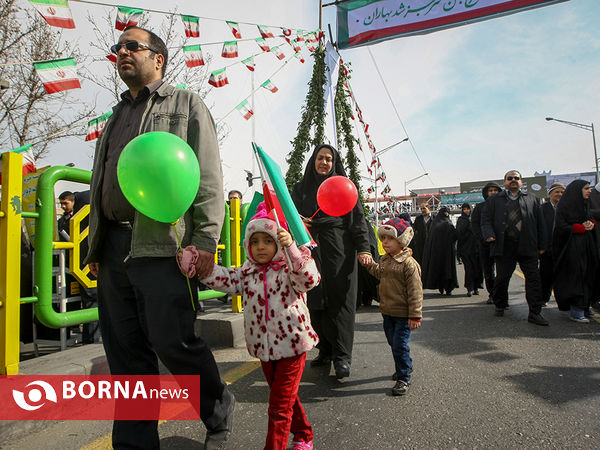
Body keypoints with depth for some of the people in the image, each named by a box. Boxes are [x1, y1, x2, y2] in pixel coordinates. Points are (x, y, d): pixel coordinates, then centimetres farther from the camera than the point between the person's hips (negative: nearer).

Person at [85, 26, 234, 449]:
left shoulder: (186, 104, 9)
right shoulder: (117, 116, 28)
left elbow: (208, 176, -3)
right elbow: (101, 186, 26)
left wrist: (205, 240, -13)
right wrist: (97, 247, 18)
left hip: (162, 244, -6)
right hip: (114, 246, 7)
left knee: (172, 341, -6)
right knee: (126, 352, 7)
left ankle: (219, 411, 20)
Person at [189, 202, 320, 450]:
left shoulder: (289, 269, -11)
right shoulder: (247, 273, 3)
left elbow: (309, 279, -30)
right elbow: (223, 278, -11)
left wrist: (291, 248, -43)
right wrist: (195, 263, -27)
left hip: (291, 345, -6)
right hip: (263, 348, 6)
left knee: (280, 406, 1)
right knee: (286, 398, 25)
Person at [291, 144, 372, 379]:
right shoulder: (300, 188, 14)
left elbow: (358, 218, 0)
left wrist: (363, 248, -12)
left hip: (339, 250, -3)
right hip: (311, 251, 3)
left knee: (340, 301, -3)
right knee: (316, 302, 4)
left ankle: (341, 356, 3)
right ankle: (325, 351, 17)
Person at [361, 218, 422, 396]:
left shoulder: (409, 263, -19)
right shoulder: (384, 260, 5)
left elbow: (415, 292, -18)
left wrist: (415, 316, -18)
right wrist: (369, 263, 19)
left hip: (403, 314, -8)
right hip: (387, 312, 8)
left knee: (400, 345, -3)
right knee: (393, 343, 20)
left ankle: (404, 378, 13)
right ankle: (406, 366, 43)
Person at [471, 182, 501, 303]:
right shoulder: (479, 207, 12)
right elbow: (474, 224, 6)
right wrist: (483, 238, -7)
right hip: (485, 244, 1)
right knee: (488, 272, 4)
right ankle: (492, 294, 13)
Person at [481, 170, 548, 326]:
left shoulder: (532, 199, 16)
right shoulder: (494, 200, 13)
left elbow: (540, 223, 14)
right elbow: (486, 220, 7)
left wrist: (541, 245, 8)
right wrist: (489, 235, -12)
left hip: (527, 247, 1)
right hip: (504, 247, -1)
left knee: (533, 278, -3)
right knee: (502, 278, 5)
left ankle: (535, 312, 2)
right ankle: (500, 305, 24)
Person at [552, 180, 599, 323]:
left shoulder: (585, 204, 16)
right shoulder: (564, 206, -10)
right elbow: (561, 227, -16)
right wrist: (581, 227, -10)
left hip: (587, 246, 8)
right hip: (572, 248, -8)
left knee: (588, 276, 7)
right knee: (576, 277, -8)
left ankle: (585, 307, 16)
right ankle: (575, 312, -3)